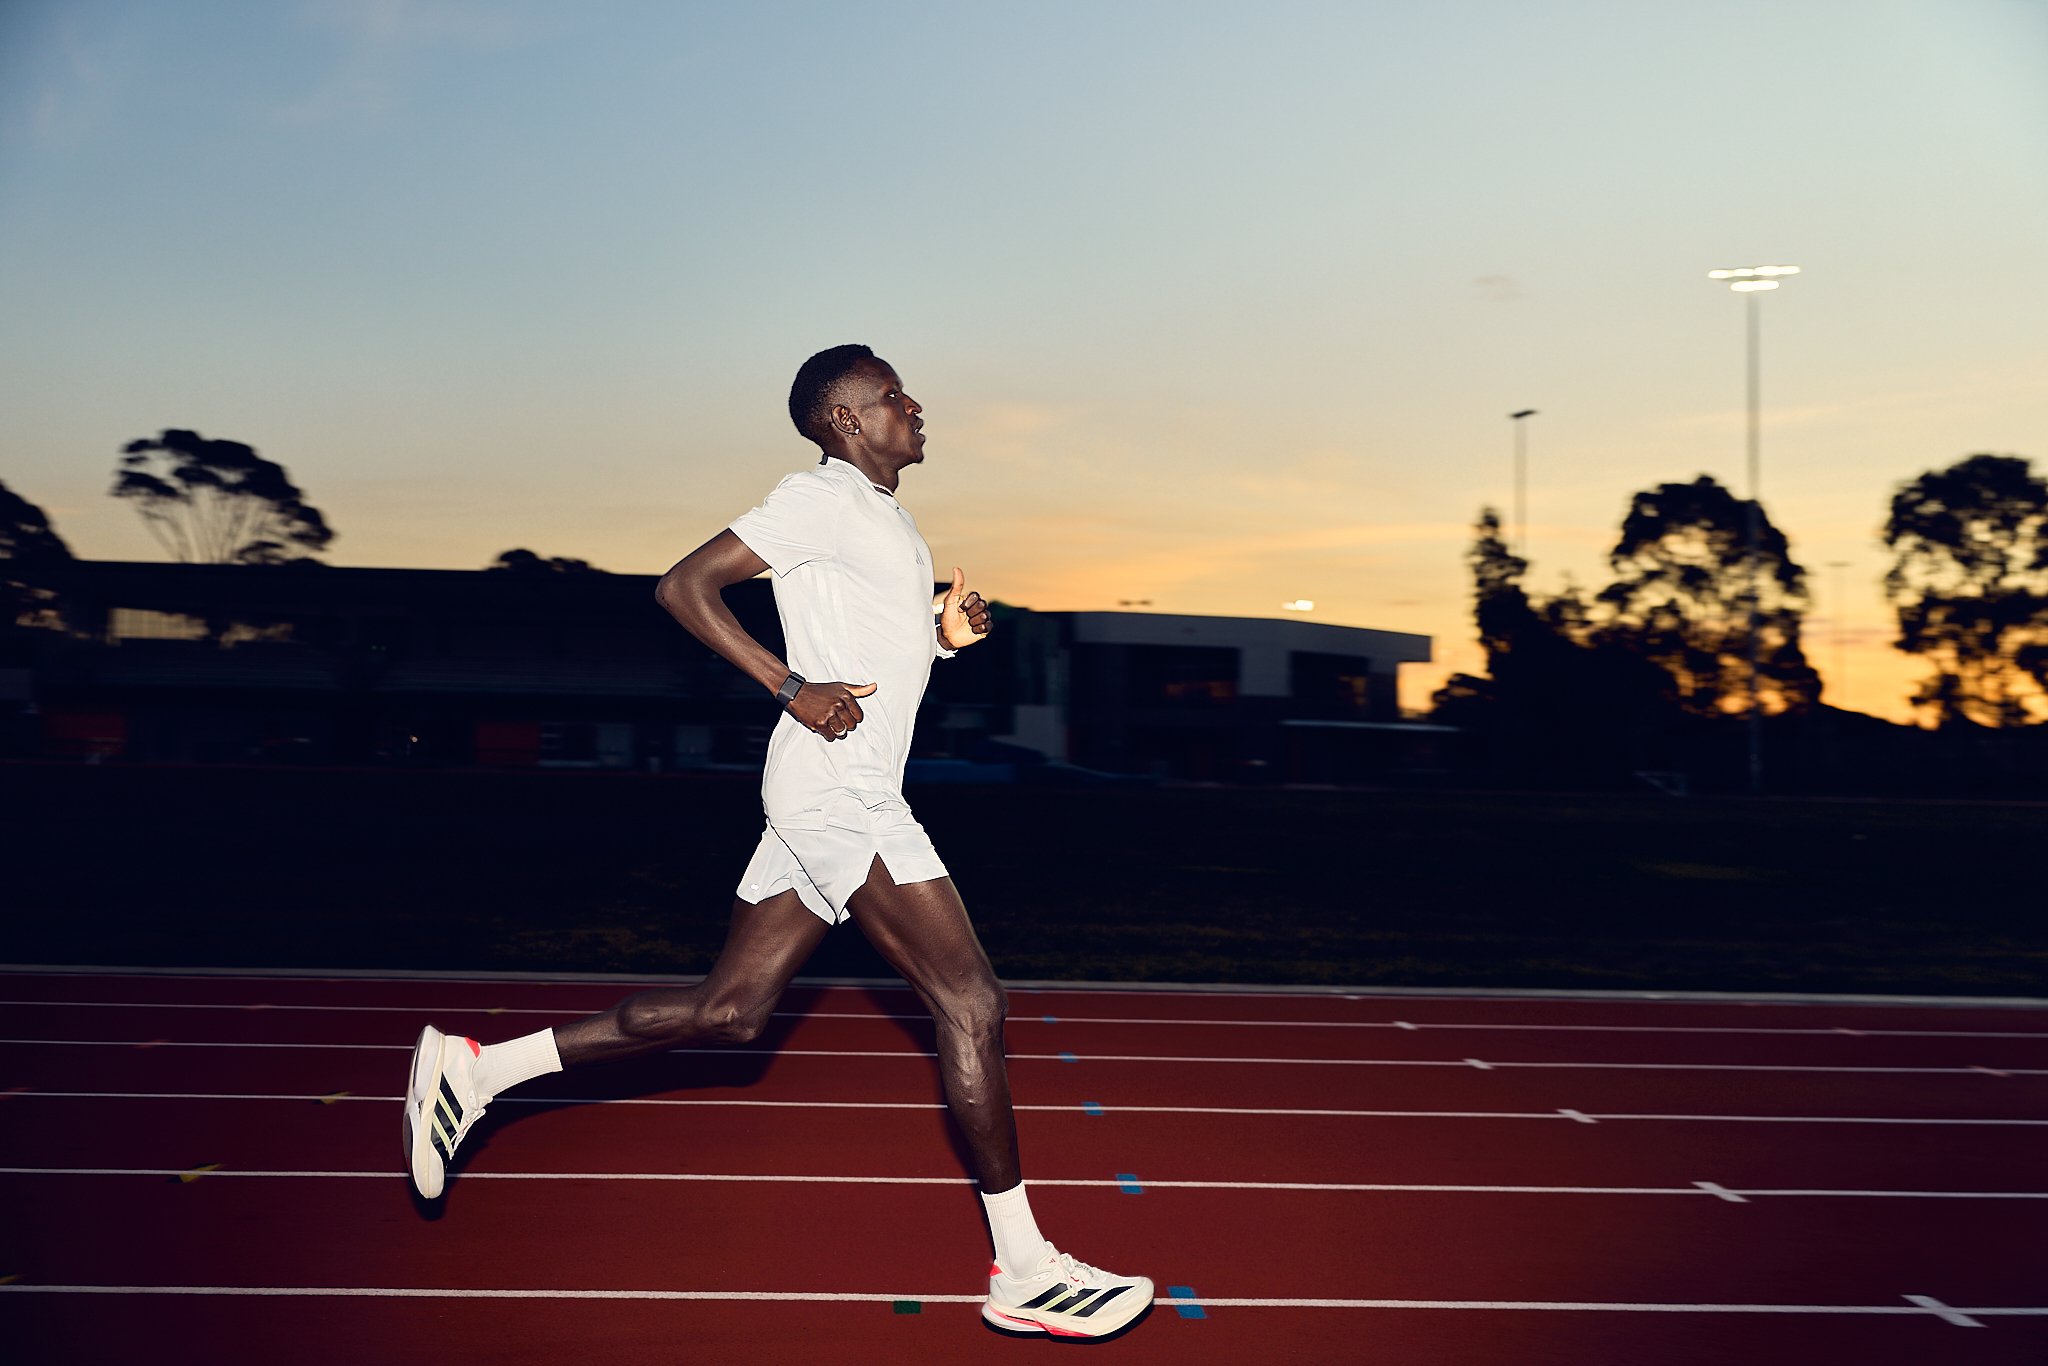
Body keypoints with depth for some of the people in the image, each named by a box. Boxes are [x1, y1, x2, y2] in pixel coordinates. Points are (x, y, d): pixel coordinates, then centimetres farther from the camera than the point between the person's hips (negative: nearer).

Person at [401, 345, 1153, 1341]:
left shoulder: (885, 518, 22)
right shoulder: (820, 496, -8)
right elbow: (682, 586, -13)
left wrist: (943, 634, 11)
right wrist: (793, 687, -19)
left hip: (838, 799, 10)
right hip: (838, 788, -10)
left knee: (728, 1011, 11)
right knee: (970, 1004, -9)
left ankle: (475, 1069, 19)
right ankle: (1023, 1271, 0)